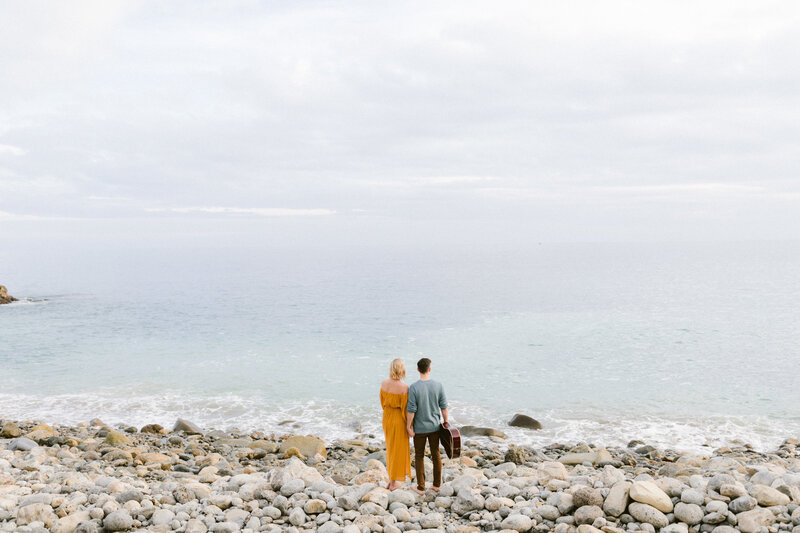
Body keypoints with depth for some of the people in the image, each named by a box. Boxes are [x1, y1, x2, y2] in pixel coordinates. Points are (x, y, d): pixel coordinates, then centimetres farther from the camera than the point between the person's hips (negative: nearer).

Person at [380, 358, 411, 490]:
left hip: (387, 418, 5)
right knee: (398, 450, 11)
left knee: (390, 448, 22)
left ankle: (391, 479, 31)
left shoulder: (384, 384, -7)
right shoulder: (404, 388, -23)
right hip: (399, 420, -5)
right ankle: (394, 482, 21)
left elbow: (382, 402, 6)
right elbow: (405, 409, -18)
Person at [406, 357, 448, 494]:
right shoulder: (438, 386, -10)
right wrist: (446, 421, 10)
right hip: (435, 426, 3)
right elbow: (443, 407, -4)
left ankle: (421, 487, 16)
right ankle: (437, 484, 25)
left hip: (420, 428, -3)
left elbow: (411, 409, -17)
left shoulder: (414, 388, -19)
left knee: (419, 456, 10)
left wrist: (409, 426, -6)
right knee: (435, 454, 17)